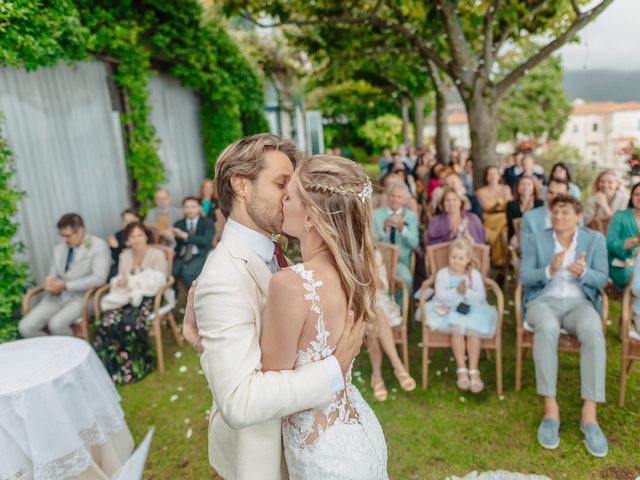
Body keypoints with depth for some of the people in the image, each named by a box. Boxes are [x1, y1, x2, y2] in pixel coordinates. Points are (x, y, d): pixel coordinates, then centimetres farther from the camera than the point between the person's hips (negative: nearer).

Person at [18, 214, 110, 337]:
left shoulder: (99, 246, -6)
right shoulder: (58, 249, 14)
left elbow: (98, 278, -15)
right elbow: (53, 275, 17)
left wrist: (65, 285, -16)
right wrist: (51, 282, -8)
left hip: (83, 297, -6)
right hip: (57, 297, 6)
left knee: (56, 324, -30)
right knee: (25, 327, -11)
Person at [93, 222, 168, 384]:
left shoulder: (157, 255, 0)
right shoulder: (124, 255, 17)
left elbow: (156, 282, -11)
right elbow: (120, 280, 14)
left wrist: (131, 281, -15)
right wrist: (119, 282, -11)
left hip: (149, 298, -5)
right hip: (126, 298, 5)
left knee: (129, 324, -33)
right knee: (106, 321, -26)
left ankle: (134, 367, -13)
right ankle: (112, 366, -12)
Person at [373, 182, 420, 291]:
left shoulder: (411, 216, 7)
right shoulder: (376, 214, 8)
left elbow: (414, 244, -4)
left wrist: (402, 228, -21)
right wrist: (384, 229, -19)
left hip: (401, 260, 0)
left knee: (406, 278, -29)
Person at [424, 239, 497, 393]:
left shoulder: (475, 274, 13)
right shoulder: (442, 273, 8)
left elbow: (481, 297, 1)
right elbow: (441, 295, -6)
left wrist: (467, 292, -16)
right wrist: (456, 291, -21)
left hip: (472, 310, 2)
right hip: (450, 310, -1)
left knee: (474, 329, -30)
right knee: (457, 328, -32)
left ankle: (474, 371, -25)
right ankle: (462, 369, -24)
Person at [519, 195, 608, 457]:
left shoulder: (595, 239, 10)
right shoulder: (536, 240, 8)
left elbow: (602, 279, 4)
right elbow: (523, 276, -1)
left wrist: (583, 272, -19)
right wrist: (549, 270, -20)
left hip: (579, 303, 1)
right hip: (543, 301, -1)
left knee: (593, 332, -35)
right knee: (547, 328, -37)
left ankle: (589, 413, -30)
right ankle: (550, 408, -32)